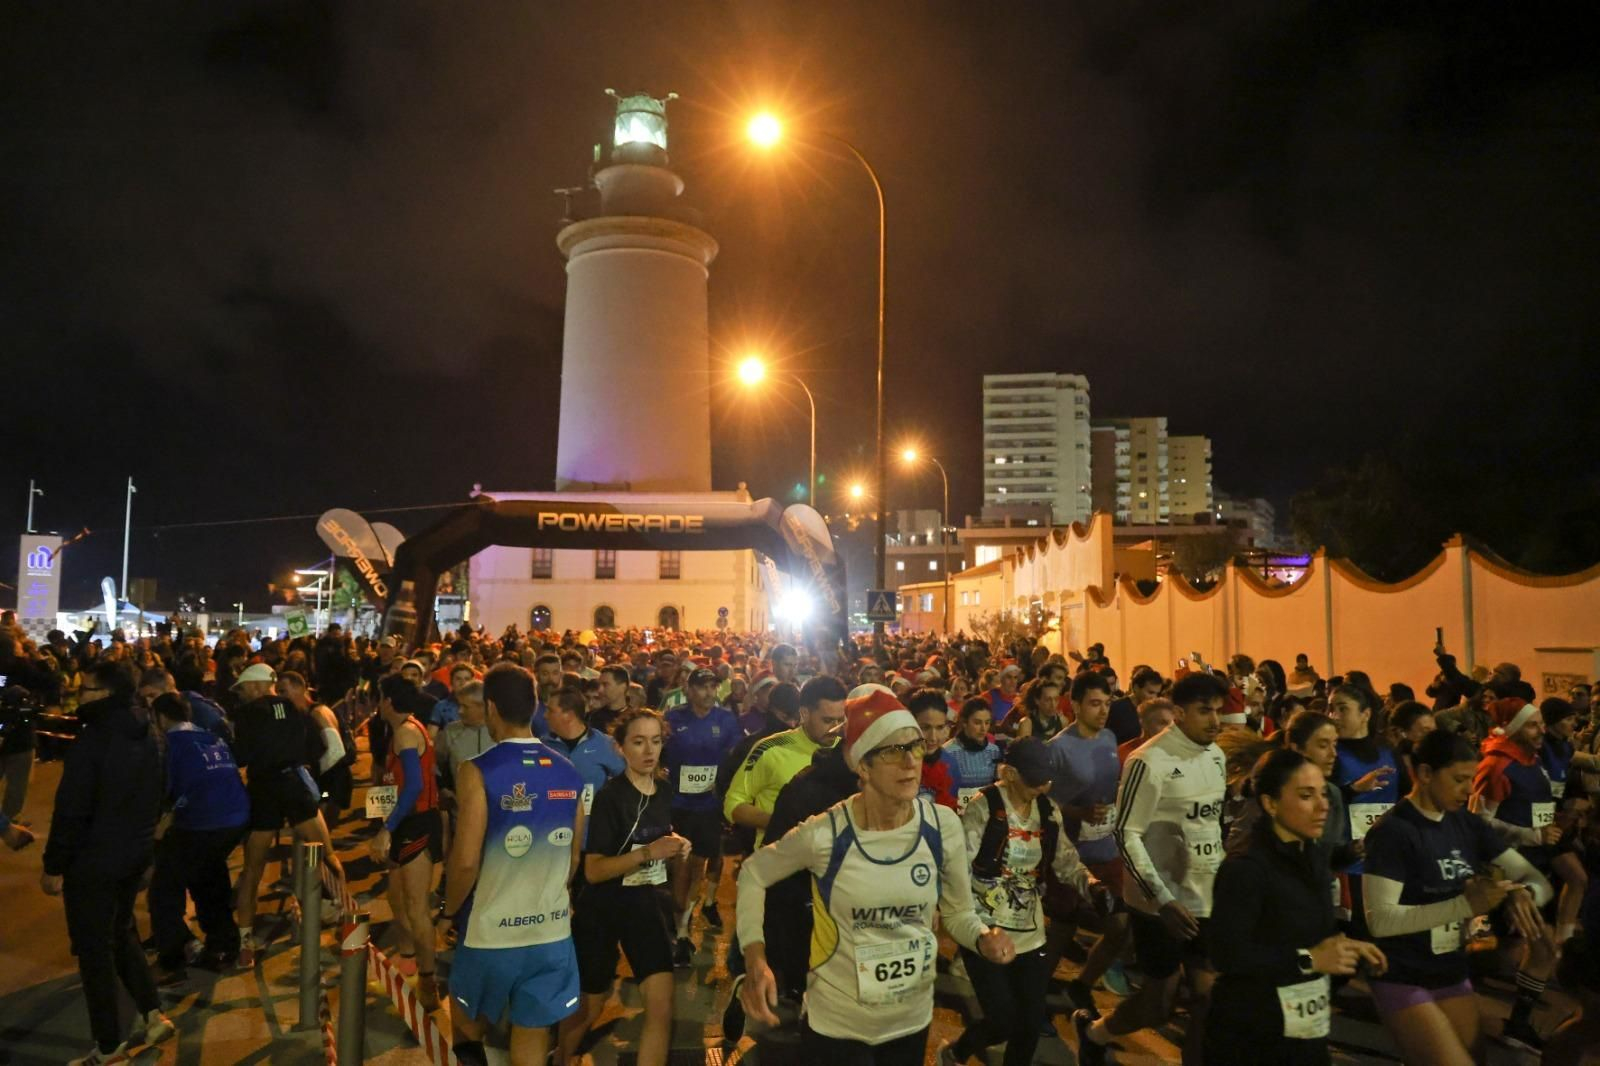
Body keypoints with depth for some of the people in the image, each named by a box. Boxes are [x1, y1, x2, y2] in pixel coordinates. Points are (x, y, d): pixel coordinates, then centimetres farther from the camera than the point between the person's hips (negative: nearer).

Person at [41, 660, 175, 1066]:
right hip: (135, 853, 8)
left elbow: (71, 809, -20)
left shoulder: (92, 741, -21)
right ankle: (153, 1015, 20)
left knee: (93, 949, 4)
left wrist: (54, 866, -12)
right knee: (119, 934, 23)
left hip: (94, 861, -8)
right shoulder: (145, 737, 6)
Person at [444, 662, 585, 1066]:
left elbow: (466, 862, -16)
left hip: (492, 930, -3)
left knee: (467, 1030, 22)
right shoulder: (568, 773, 0)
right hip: (553, 930, 4)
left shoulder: (478, 771, -14)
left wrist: (451, 909, 3)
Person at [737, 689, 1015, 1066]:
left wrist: (984, 939, -19)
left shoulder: (944, 826, -12)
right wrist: (755, 961, -16)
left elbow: (958, 912, 3)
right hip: (837, 1023, -3)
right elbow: (753, 873, -5)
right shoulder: (824, 834, -22)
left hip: (913, 1019, 3)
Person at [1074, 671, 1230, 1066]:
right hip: (1159, 902, -6)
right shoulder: (1150, 762, -19)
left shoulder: (1216, 755, 5)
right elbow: (1126, 834, -18)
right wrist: (1164, 899, -22)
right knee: (1159, 1003, 5)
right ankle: (1092, 1031, 31)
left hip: (1206, 898, 7)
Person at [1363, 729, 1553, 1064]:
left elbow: (1538, 879, 6)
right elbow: (1380, 919, -23)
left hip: (1453, 974, 7)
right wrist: (1467, 904, -28)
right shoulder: (1393, 831, -18)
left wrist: (1523, 895, -18)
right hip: (1402, 979, -7)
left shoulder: (1468, 824, 3)